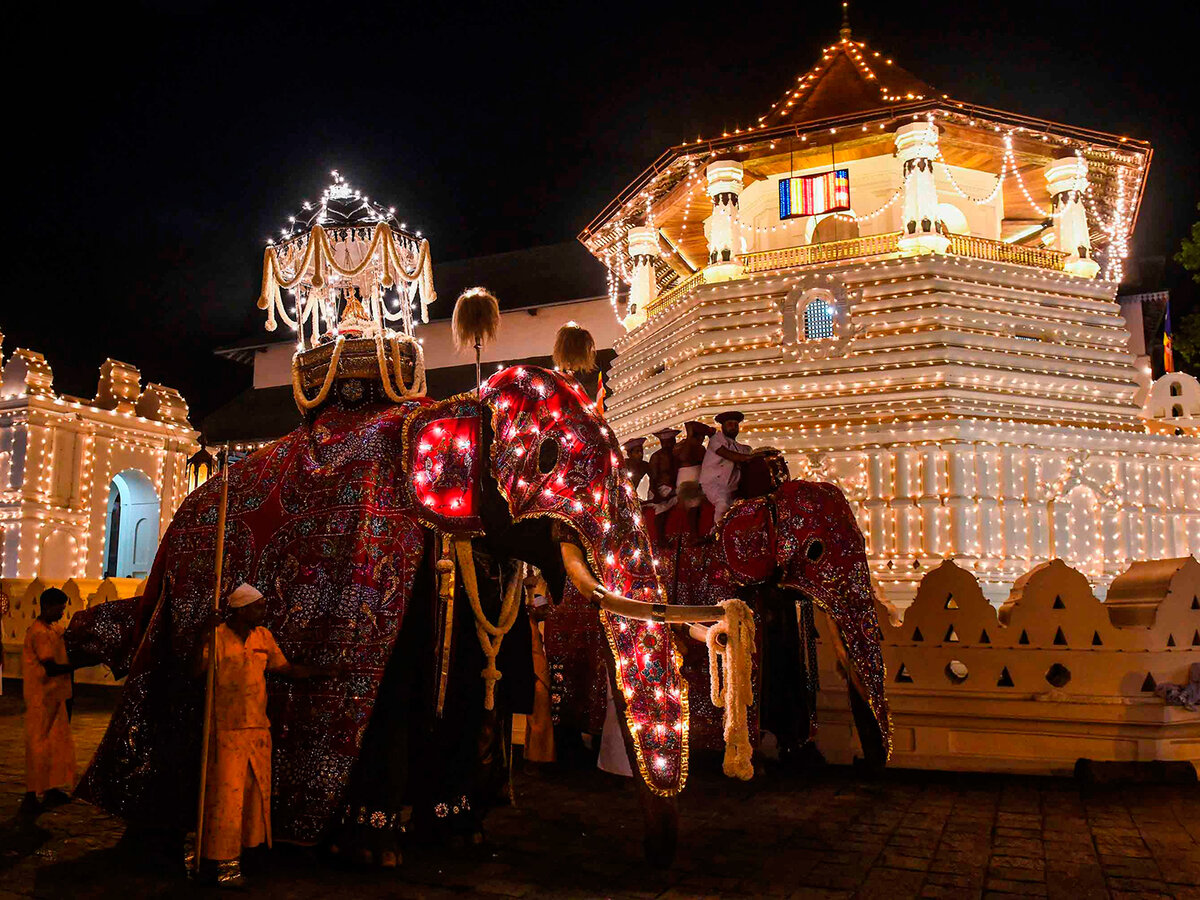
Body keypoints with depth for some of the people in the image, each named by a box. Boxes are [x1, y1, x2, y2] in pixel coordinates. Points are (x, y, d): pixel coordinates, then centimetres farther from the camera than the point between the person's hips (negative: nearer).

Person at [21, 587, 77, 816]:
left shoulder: (51, 629, 13)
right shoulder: (40, 632, -18)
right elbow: (50, 668, -23)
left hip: (54, 696, 9)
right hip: (42, 698, -9)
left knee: (56, 743, 13)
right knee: (40, 746, -3)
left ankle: (50, 790, 22)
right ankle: (31, 795, 4)